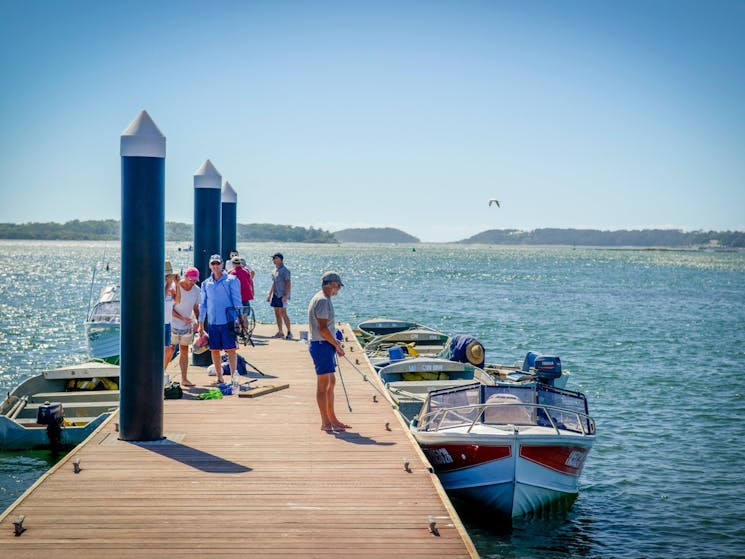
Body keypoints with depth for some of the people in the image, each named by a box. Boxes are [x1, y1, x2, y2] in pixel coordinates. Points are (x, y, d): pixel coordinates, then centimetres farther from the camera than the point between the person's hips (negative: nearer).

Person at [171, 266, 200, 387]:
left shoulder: (197, 291, 0)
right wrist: (182, 318, -23)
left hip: (187, 325, 5)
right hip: (173, 324, -4)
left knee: (184, 351, 8)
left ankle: (184, 379, 11)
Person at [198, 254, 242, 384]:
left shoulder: (231, 280, 1)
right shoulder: (206, 283, 13)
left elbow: (237, 300, 0)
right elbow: (203, 304, 18)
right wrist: (201, 323, 15)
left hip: (228, 321, -4)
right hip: (212, 322, 4)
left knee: (231, 350, -6)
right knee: (214, 350, 6)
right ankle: (220, 378, 15)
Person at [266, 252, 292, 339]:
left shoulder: (284, 270, -10)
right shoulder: (275, 270, 16)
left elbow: (288, 283, -15)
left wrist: (285, 295, -22)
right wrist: (269, 294, 20)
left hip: (282, 295, -9)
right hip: (275, 295, 9)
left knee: (283, 314, -11)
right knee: (277, 314, 9)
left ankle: (289, 332, -7)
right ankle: (280, 332, 14)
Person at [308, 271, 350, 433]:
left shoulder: (323, 299, 15)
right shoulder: (322, 300, -18)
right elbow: (323, 329, -21)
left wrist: (334, 341, 20)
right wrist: (337, 345, -13)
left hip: (325, 345, 11)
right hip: (322, 346, -11)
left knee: (331, 383, 17)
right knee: (323, 385, -5)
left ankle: (332, 419, 25)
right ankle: (326, 423, 0)